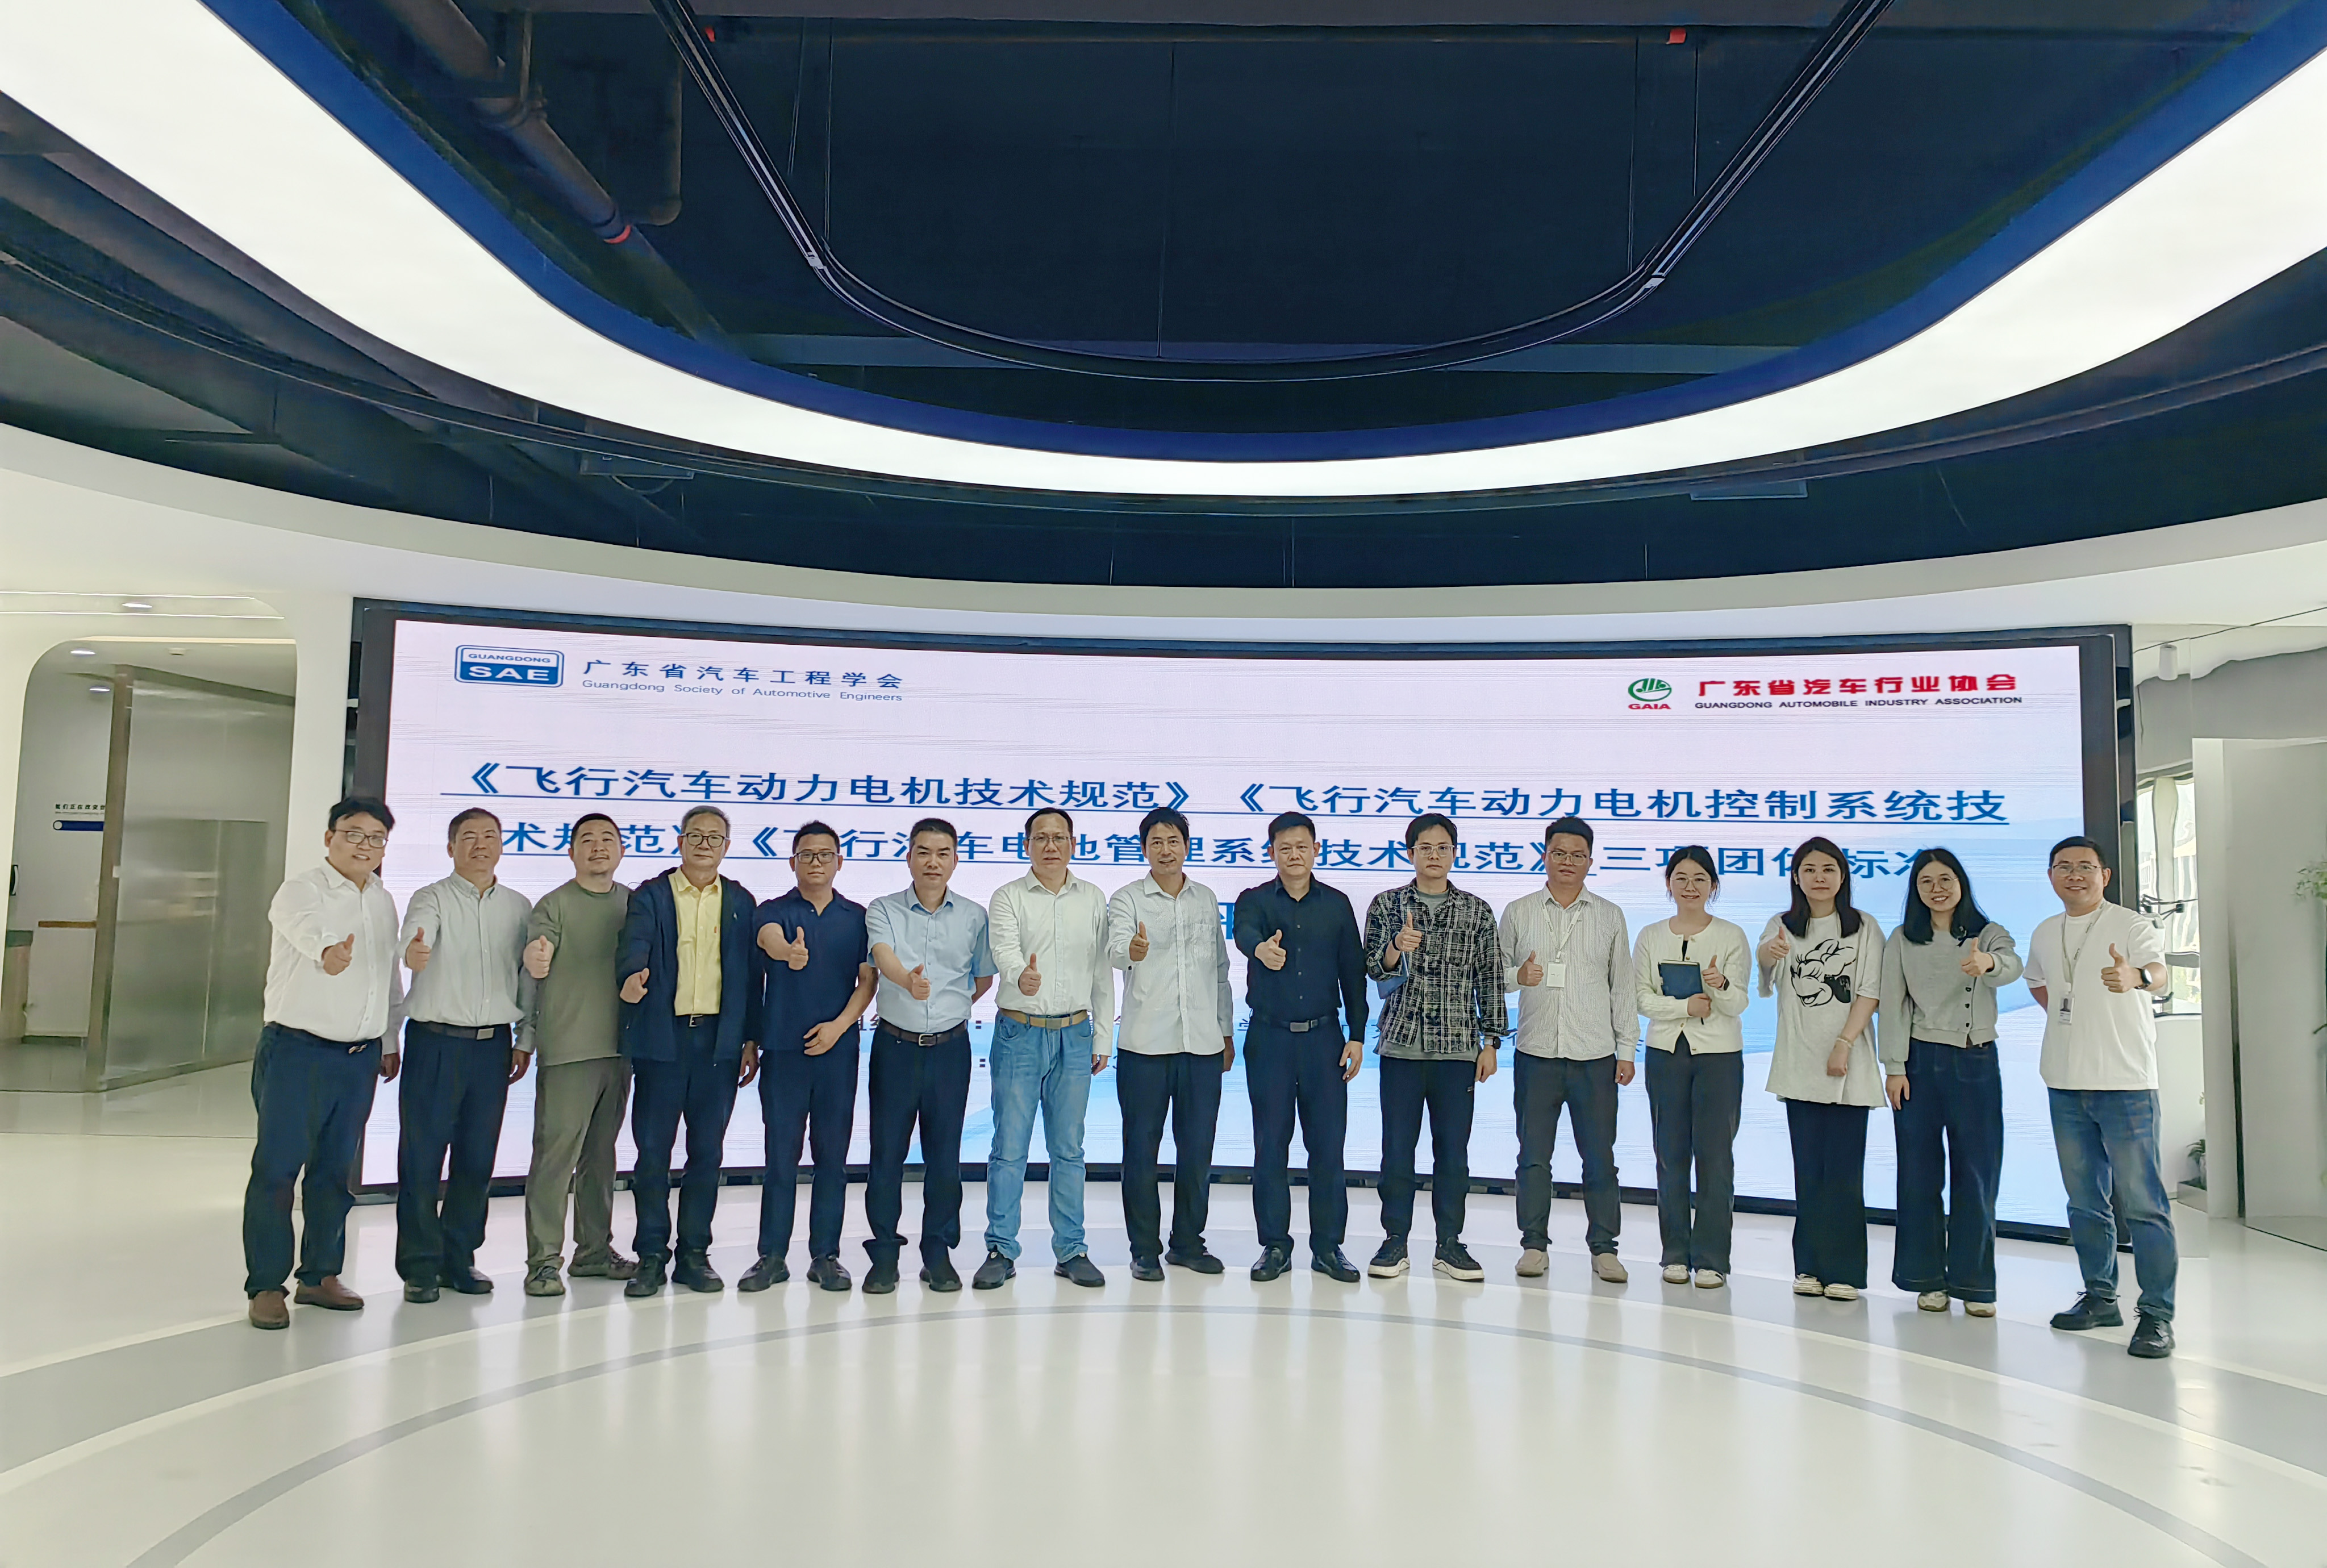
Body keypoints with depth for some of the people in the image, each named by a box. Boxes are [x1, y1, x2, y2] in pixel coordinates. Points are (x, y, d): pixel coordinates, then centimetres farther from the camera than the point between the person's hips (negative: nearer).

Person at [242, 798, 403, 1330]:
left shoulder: (384, 902, 13)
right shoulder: (301, 890, -8)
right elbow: (309, 927, -33)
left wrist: (390, 1041, 22)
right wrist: (329, 950, -54)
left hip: (360, 1057, 6)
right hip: (297, 1050, -6)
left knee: (335, 1170, 13)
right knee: (277, 1168, -3)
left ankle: (320, 1276, 23)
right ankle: (266, 1286, 6)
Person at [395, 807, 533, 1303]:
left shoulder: (519, 907, 10)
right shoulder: (432, 899, -2)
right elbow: (415, 936, -24)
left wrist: (525, 1041, 9)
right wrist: (411, 953, -48)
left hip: (493, 1044, 3)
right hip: (435, 1040, -3)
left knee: (477, 1158, 8)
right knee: (422, 1155, 0)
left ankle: (459, 1260, 20)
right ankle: (420, 1265, 12)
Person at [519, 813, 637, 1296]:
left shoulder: (631, 903, 11)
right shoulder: (555, 905, -4)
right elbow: (536, 964, -19)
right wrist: (535, 959, -39)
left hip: (617, 1045, 5)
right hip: (567, 1047, -5)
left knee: (601, 1152, 13)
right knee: (556, 1152, -8)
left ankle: (594, 1251, 22)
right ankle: (544, 1260, -1)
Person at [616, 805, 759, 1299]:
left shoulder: (741, 902, 10)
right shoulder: (649, 896, 4)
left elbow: (752, 974, 10)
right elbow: (634, 947, -15)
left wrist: (751, 1040, 6)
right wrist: (631, 980, -37)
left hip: (719, 1040, 2)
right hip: (662, 1037, -2)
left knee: (707, 1151, 7)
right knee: (652, 1151, 1)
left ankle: (694, 1254, 17)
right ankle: (651, 1256, 13)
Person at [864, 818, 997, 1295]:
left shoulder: (973, 916, 4)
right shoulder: (883, 910, -2)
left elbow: (984, 978, 16)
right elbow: (883, 956, -23)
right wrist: (907, 980, -42)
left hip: (951, 1046, 1)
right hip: (896, 1045, -1)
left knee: (944, 1153, 5)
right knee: (887, 1151, 2)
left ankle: (939, 1254, 17)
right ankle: (885, 1254, 14)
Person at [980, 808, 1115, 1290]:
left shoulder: (1093, 900, 8)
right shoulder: (1008, 898, -1)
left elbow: (1102, 971, 11)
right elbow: (1005, 951, -20)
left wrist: (1103, 1036, 8)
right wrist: (1021, 976, -43)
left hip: (1074, 1035, 2)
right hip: (1019, 1033, -2)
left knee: (1068, 1149, 8)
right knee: (1009, 1147, 1)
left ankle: (1070, 1251, 17)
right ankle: (1001, 1250, 11)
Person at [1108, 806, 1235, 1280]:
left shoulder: (1207, 899, 12)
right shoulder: (1128, 900, -1)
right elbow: (1116, 950, -22)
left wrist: (1227, 1031, 16)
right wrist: (1132, 949, -46)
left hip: (1203, 1044, 3)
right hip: (1146, 1045, -3)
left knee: (1197, 1148, 9)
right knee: (1142, 1148, 3)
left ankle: (1188, 1242, 23)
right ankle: (1145, 1249, 15)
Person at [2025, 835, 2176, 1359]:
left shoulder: (2131, 925, -8)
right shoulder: (2044, 934, 10)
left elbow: (2160, 974, -28)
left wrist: (2135, 977, -50)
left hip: (2125, 1083, -6)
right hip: (2066, 1085, 6)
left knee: (2142, 1202, -5)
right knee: (2085, 1202, 14)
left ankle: (2157, 1313, 3)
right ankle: (2100, 1298, 26)